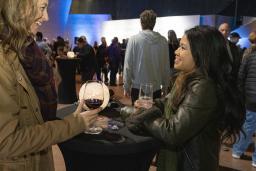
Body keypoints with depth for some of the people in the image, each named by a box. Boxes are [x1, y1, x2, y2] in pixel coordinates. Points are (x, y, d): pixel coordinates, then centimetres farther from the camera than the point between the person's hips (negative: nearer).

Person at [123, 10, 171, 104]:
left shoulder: (134, 39, -9)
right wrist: (165, 86, 12)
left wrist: (126, 87, 1)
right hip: (156, 88, 2)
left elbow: (128, 66, -9)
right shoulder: (163, 41, -4)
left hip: (138, 88, -1)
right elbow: (166, 67, -1)